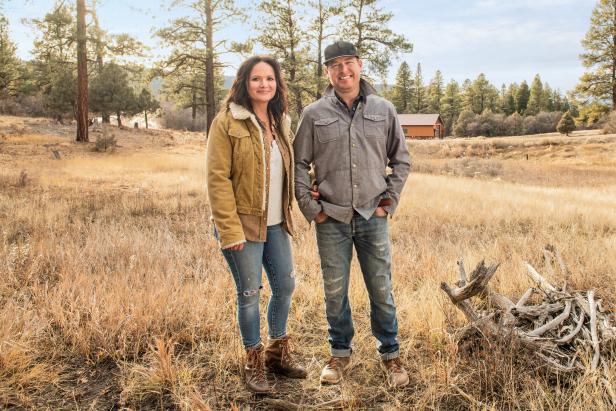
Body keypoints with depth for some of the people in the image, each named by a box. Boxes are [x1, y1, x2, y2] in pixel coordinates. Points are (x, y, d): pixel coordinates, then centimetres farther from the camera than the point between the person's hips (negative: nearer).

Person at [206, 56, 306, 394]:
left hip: (276, 224, 7)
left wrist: (288, 211, 9)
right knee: (249, 293, 4)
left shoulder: (281, 122, 11)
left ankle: (277, 353, 34)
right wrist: (230, 229, -19)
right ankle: (254, 362, 23)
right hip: (243, 225, -6)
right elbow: (217, 179, -14)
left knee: (285, 286, 13)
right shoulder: (227, 122, -10)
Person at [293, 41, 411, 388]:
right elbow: (299, 164, 4)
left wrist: (390, 201, 3)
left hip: (373, 218, 0)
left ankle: (391, 354, 27)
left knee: (382, 290, 8)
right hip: (331, 220, 0)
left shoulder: (384, 110, 4)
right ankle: (341, 353, 30)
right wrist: (311, 209, -2)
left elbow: (402, 160, 10)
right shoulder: (314, 114, 1)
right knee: (335, 292, 11)